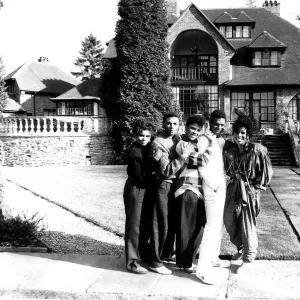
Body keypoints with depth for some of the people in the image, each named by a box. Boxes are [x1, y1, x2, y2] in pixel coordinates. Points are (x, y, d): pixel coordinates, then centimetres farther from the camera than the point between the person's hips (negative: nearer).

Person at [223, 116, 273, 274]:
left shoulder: (257, 150, -15)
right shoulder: (228, 148, -2)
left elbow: (267, 171, -9)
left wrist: (257, 185, -7)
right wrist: (234, 178, 6)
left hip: (249, 191, -5)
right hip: (233, 188, 5)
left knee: (248, 225, 1)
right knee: (229, 220, 13)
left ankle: (248, 260, 15)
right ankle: (240, 248, 38)